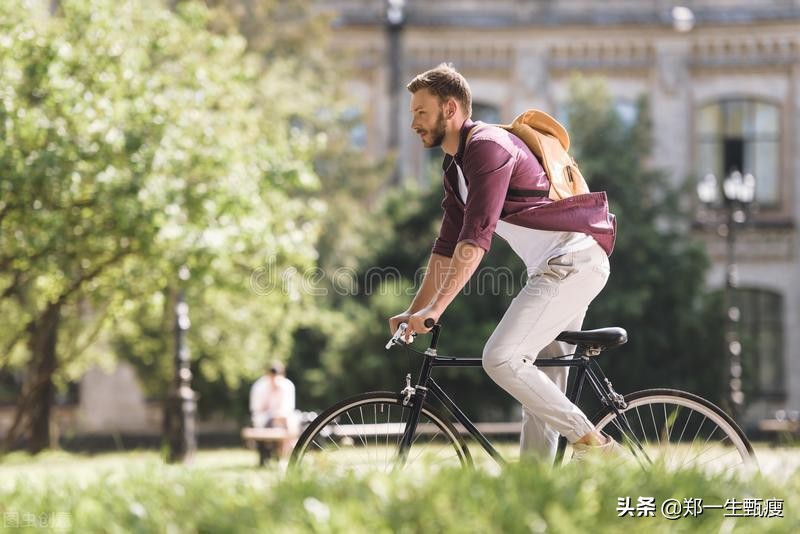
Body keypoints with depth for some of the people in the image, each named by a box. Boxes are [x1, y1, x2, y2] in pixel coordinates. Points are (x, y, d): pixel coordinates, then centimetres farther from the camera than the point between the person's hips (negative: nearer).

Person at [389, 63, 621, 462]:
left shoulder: (488, 146, -14)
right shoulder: (456, 165, 18)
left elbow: (477, 237, -23)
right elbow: (448, 246, 22)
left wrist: (436, 308, -27)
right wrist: (414, 311, 16)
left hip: (571, 260, -10)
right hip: (556, 267, 10)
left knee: (501, 358, -19)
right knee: (542, 387, 9)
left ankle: (591, 441, -15)